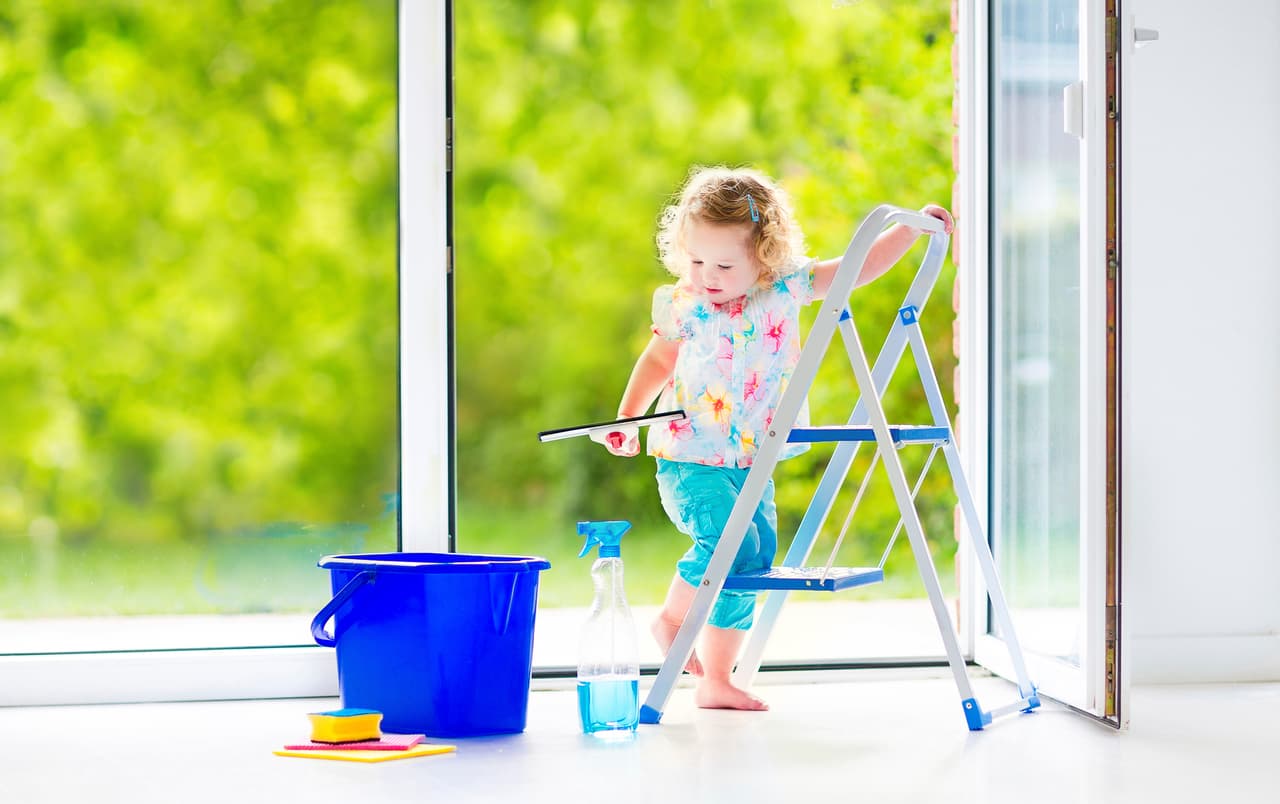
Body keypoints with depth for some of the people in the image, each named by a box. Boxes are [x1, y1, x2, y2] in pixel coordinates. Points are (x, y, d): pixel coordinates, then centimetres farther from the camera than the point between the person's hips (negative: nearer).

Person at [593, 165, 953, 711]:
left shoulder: (786, 289, -3)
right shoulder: (684, 306, -7)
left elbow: (857, 269, 3)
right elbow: (657, 361, 10)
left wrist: (913, 228, -3)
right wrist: (626, 418, 2)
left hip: (752, 462, 4)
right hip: (691, 460, -4)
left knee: (753, 560, 5)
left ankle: (715, 682, 17)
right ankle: (671, 619, 2)